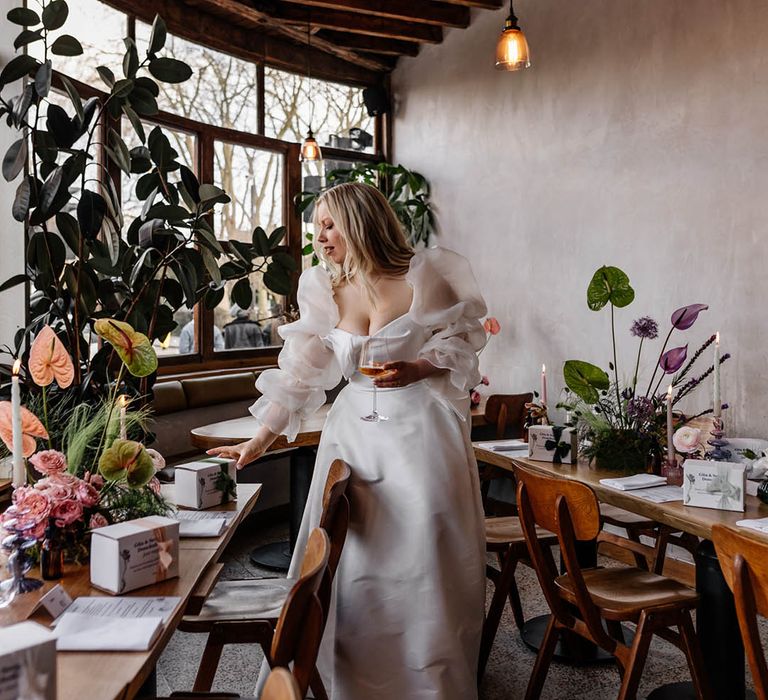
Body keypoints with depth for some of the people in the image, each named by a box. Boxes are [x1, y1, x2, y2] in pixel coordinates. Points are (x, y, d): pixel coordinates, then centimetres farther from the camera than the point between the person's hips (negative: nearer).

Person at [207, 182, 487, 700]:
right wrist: (261, 439, 1)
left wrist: (415, 370, -18)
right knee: (352, 560, 5)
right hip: (355, 429, 3)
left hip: (420, 427, -3)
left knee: (422, 557, 0)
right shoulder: (326, 292, 3)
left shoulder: (422, 275, -6)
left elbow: (462, 343, 0)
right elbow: (300, 376, 4)